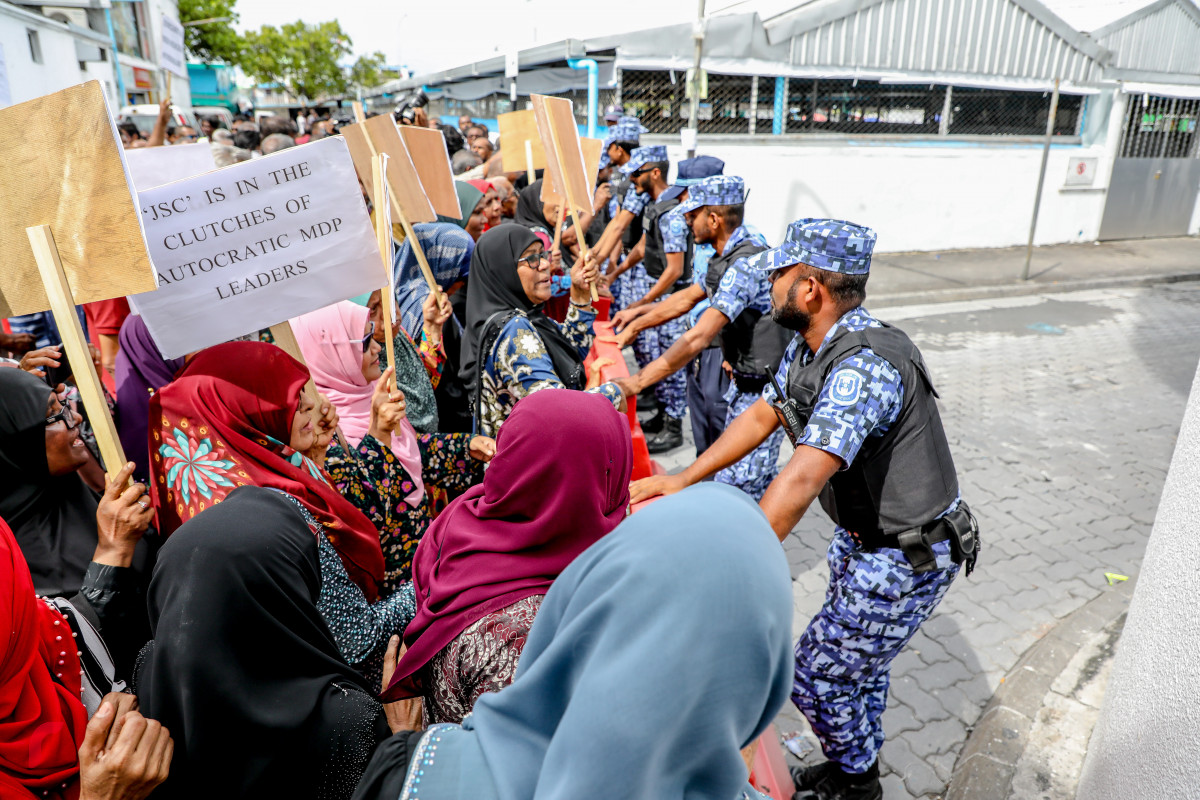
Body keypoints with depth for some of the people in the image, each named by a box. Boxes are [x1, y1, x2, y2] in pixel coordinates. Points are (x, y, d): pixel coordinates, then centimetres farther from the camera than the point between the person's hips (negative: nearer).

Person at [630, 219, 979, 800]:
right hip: (861, 535, 9)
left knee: (815, 675, 3)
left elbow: (802, 478, -42)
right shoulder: (808, 347, -2)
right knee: (856, 663, 25)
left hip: (907, 557, -9)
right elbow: (760, 416, 6)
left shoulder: (866, 366, -34)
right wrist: (683, 480, 1)